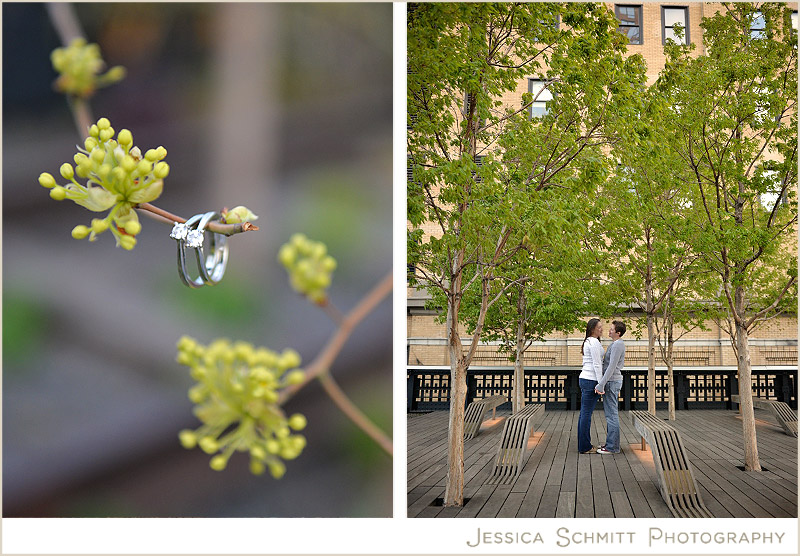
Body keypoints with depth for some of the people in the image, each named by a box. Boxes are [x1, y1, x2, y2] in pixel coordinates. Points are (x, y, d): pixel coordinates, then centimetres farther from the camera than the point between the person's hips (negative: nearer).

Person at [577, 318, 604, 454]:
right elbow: (596, 364, -17)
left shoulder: (588, 342, 18)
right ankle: (585, 447, -3)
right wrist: (600, 384, -17)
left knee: (584, 413, 11)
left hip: (584, 379, 10)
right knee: (587, 413, -7)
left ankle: (583, 444, 16)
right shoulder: (594, 342, -12)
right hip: (591, 380, -10)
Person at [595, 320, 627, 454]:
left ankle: (612, 446, -5)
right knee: (611, 414, 13)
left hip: (611, 382, -11)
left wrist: (601, 384, -23)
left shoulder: (617, 345, -17)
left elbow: (612, 367, -23)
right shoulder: (617, 344, 16)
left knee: (611, 414, -8)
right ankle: (611, 443, 19)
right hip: (614, 381, 11)